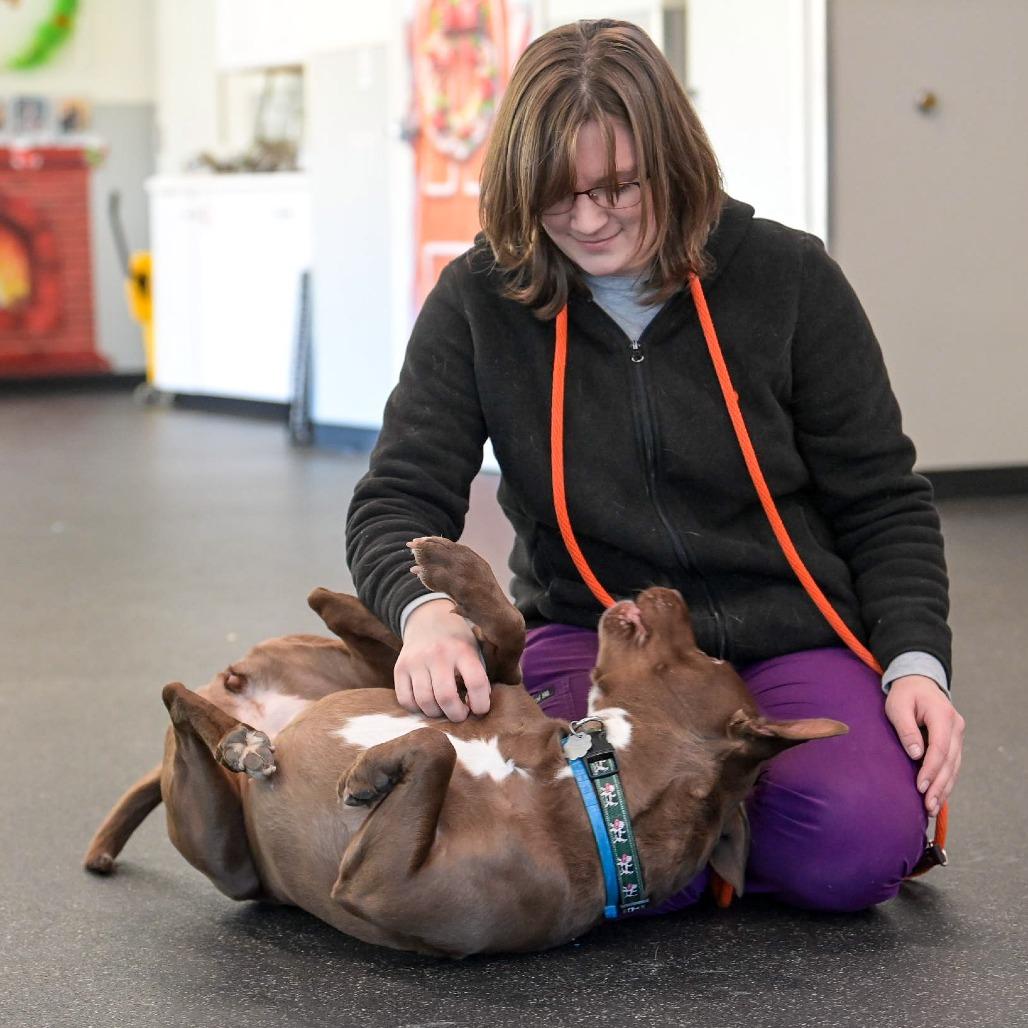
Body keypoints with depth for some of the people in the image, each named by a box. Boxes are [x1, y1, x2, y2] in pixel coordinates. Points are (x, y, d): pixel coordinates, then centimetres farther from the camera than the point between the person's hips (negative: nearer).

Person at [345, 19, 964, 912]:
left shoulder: (789, 278, -3)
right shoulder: (481, 302, -2)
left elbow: (882, 502, 2)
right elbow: (397, 499, -6)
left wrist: (916, 661, -13)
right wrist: (424, 609, -29)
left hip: (790, 636, 0)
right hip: (591, 633, 0)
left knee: (857, 846, -29)